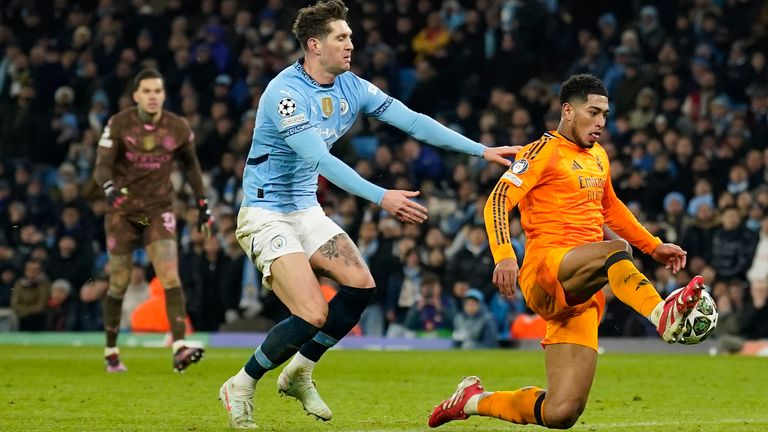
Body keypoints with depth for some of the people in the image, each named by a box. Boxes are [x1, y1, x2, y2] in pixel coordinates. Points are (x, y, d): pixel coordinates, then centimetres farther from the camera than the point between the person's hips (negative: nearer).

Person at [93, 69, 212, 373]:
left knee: (170, 277, -16)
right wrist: (109, 187, -37)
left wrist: (202, 203, 12)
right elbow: (102, 166, -16)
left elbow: (190, 165, 14)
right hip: (123, 210, -1)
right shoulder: (119, 125, -9)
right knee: (119, 284, 4)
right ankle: (111, 352, 20)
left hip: (159, 210, 1)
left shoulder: (178, 128, -2)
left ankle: (179, 348, -24)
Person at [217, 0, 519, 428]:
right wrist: (382, 197, -38)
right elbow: (320, 160, -31)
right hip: (266, 214, -8)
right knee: (313, 314, -19)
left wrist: (482, 150, -5)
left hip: (306, 211, 8)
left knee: (361, 284, -7)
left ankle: (299, 373, 11)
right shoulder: (286, 93, -23)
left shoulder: (351, 87, 1)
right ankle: (241, 386, 0)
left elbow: (412, 120, 1)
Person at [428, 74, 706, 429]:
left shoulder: (599, 156, 23)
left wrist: (654, 247, 35)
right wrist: (504, 256, -28)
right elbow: (498, 201, -12)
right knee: (617, 250, -37)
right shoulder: (545, 151, 0)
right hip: (545, 272, -7)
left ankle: (473, 400, 16)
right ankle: (663, 315, -59)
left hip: (582, 293, 7)